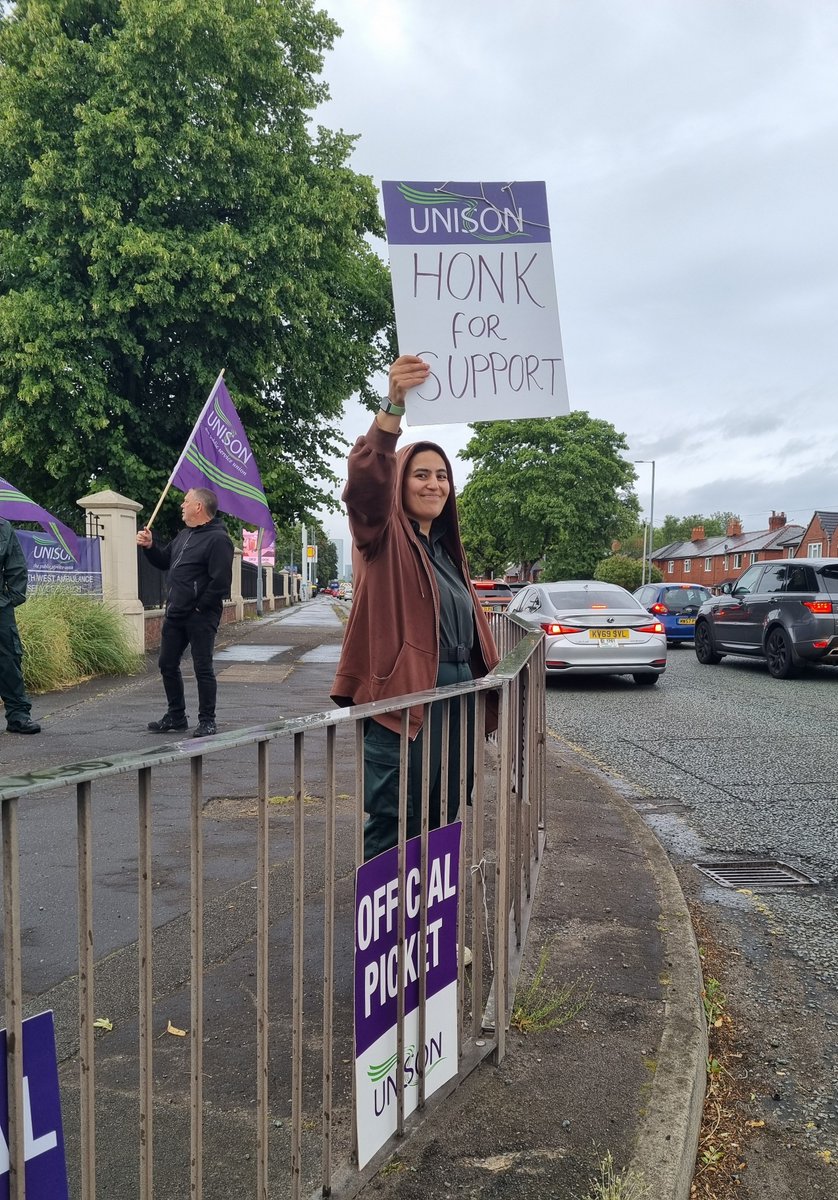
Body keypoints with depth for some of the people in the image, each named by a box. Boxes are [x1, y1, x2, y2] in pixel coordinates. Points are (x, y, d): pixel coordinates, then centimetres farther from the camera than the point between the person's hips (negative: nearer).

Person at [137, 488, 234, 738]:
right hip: (175, 614, 9)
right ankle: (176, 716, 27)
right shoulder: (184, 535, 16)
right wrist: (149, 546, 8)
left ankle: (207, 721, 9)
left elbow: (220, 582, -22)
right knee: (167, 664, 14)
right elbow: (164, 562, 26)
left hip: (201, 617, -9)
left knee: (203, 669, -2)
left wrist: (200, 608, -17)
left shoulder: (217, 539, -15)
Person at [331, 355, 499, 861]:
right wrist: (394, 407, -38)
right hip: (402, 700, -7)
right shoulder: (383, 536, -3)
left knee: (442, 822, 15)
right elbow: (368, 479, -24)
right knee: (392, 824, -4)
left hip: (455, 701, 8)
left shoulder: (447, 548, 20)